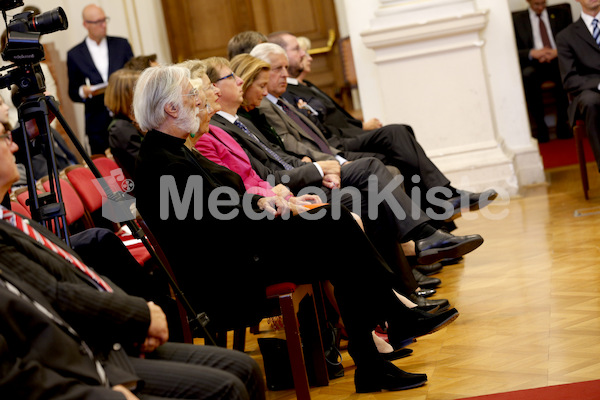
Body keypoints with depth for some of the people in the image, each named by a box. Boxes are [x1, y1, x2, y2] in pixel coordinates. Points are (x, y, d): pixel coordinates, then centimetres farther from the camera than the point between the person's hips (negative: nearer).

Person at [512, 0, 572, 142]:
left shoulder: (561, 14, 18)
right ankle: (540, 127, -29)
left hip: (557, 61, 0)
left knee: (562, 71, -37)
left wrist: (557, 52, -11)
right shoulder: (517, 20, 14)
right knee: (528, 75, -37)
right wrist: (532, 53, -15)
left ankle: (562, 124, -26)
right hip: (534, 64, 0)